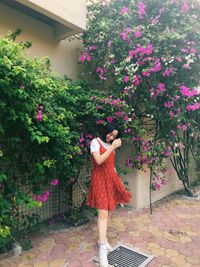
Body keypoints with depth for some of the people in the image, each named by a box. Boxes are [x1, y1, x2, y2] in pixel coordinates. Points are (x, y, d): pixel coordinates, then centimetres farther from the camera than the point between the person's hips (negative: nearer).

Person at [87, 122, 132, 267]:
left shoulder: (111, 145, 13)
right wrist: (112, 147, -19)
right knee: (103, 212, -10)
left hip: (111, 179, 6)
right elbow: (99, 161, -20)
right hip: (100, 179, -6)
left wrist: (118, 180, 17)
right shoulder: (95, 142, -5)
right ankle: (102, 249, -4)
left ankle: (103, 239, 26)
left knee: (107, 211, 10)